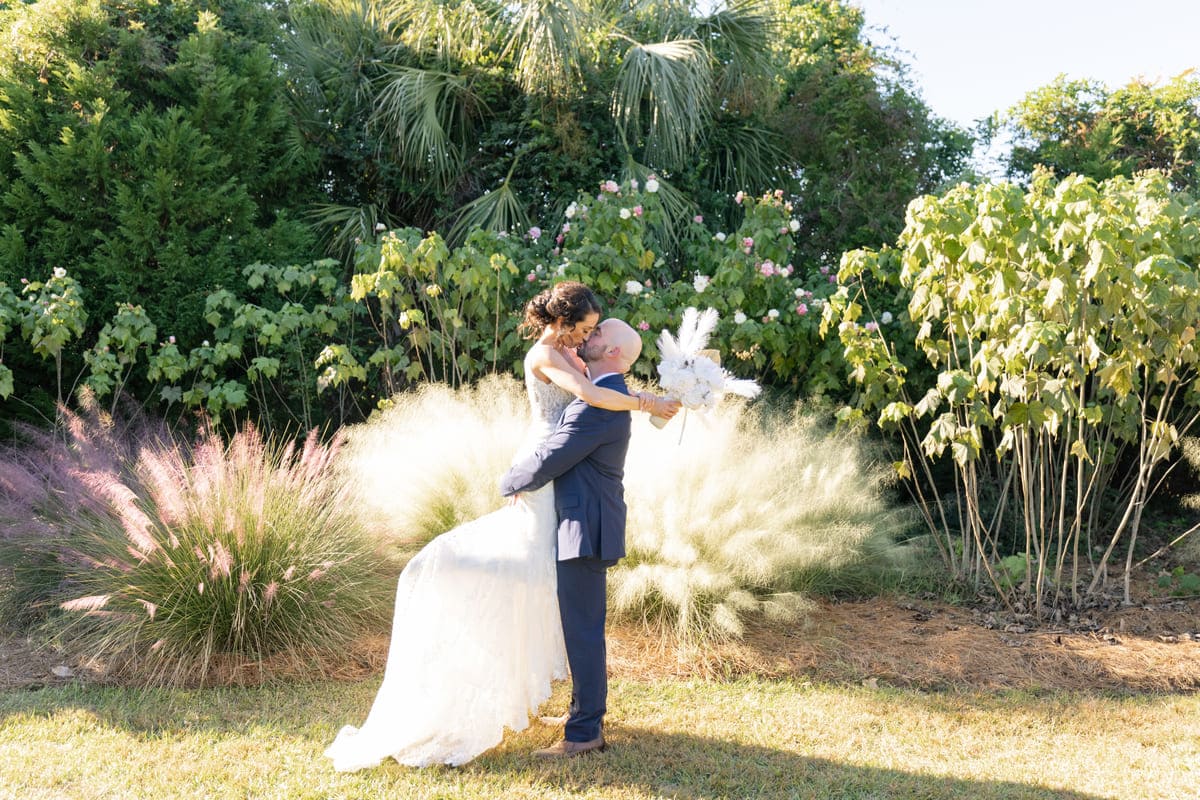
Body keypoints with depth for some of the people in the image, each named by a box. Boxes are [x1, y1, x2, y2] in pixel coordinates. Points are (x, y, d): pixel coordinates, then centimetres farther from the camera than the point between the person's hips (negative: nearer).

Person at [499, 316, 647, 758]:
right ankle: (588, 709, 31)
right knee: (583, 626, 19)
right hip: (586, 523, 11)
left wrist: (508, 483, -1)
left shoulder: (597, 406, -21)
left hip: (586, 527, -11)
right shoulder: (609, 395, 13)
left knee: (583, 630, -4)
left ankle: (585, 730, 2)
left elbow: (546, 464, -21)